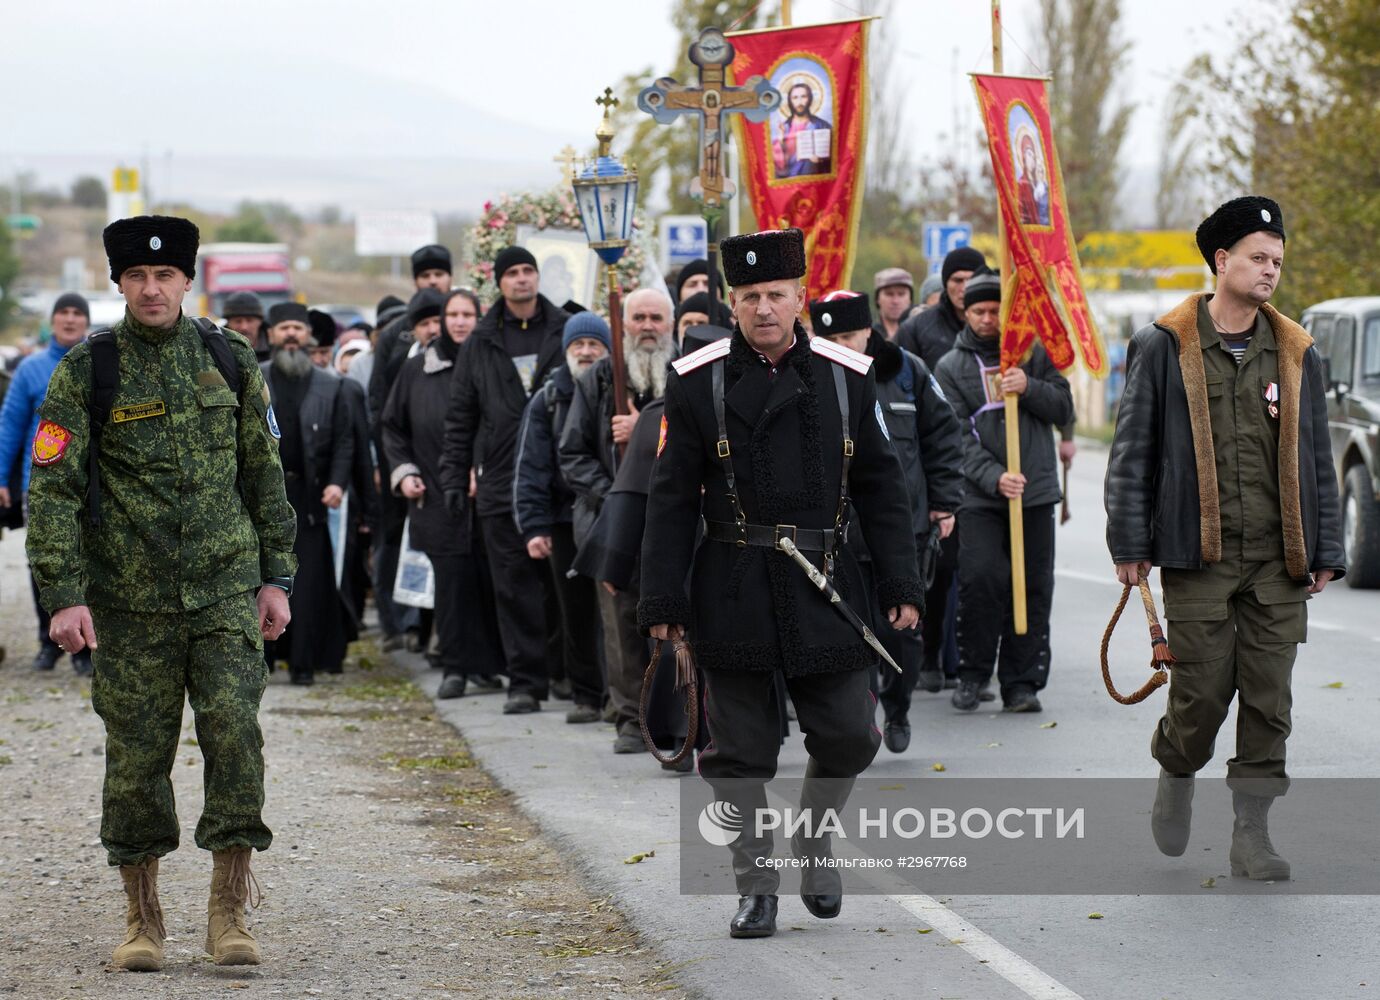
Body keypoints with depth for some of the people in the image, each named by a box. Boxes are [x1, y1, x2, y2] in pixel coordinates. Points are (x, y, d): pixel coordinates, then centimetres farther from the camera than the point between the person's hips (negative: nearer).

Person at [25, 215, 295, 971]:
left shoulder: (229, 362, 6)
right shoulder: (86, 373, -2)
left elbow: (264, 476, 13)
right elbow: (52, 489, -4)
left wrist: (276, 577, 9)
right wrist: (63, 595, -13)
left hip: (226, 587, 1)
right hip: (131, 596, -1)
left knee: (234, 730, -12)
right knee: (137, 753, 3)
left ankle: (228, 909, -4)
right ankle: (142, 917, 16)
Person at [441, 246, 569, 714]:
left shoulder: (566, 333, 5)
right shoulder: (481, 344, 10)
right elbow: (460, 418, 12)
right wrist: (454, 478, 5)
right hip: (502, 483, 2)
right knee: (515, 588, 1)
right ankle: (525, 681, 5)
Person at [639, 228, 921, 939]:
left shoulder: (847, 378, 4)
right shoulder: (698, 382, -1)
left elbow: (880, 488, 9)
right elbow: (672, 499, 1)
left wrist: (900, 584, 3)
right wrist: (662, 600, -4)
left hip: (825, 587, 1)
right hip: (734, 596, -1)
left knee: (849, 735, 2)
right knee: (740, 748, 2)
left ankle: (813, 840, 29)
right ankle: (756, 886, 14)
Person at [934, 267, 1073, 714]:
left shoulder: (1033, 354, 10)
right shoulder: (951, 367, 6)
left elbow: (1064, 409, 6)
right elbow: (959, 435, -3)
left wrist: (1029, 388, -13)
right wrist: (993, 477, -18)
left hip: (1036, 492, 2)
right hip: (980, 495, -2)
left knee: (1033, 589, 1)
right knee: (979, 579, -15)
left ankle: (1021, 683, 9)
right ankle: (972, 675, 1)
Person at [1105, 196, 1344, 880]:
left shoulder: (1296, 354, 10)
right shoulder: (1164, 347, 0)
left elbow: (1315, 460, 14)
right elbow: (1133, 451, 2)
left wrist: (1325, 553, 10)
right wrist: (1130, 543, -3)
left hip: (1278, 562, 3)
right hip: (1197, 555, -3)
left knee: (1268, 699, 1)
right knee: (1203, 691, -2)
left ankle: (1252, 832, 9)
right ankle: (1176, 777, 28)